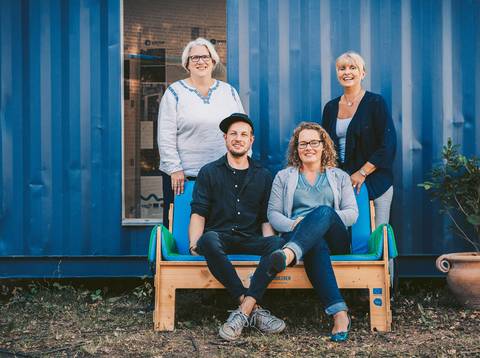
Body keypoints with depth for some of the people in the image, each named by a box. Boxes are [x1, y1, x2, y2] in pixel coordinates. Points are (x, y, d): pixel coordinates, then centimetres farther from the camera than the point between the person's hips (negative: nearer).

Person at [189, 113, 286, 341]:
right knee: (209, 240, -39)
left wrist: (267, 241, -6)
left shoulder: (263, 176, 20)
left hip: (251, 239, 2)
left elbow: (267, 219, 16)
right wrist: (194, 244, -13)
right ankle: (253, 308, -36)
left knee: (278, 244, -33)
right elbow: (198, 213, 5)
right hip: (220, 238, -1)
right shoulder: (209, 173, 14)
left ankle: (243, 312, -37)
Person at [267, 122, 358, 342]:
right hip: (295, 236, 0)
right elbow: (273, 213, 11)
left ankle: (288, 254, -63)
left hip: (334, 241, 1)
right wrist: (293, 224, -11)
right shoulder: (284, 177, 23)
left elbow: (352, 213, 10)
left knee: (323, 211, -36)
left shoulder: (339, 177, 23)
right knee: (316, 245, -40)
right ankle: (339, 313, -56)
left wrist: (326, 218, -10)